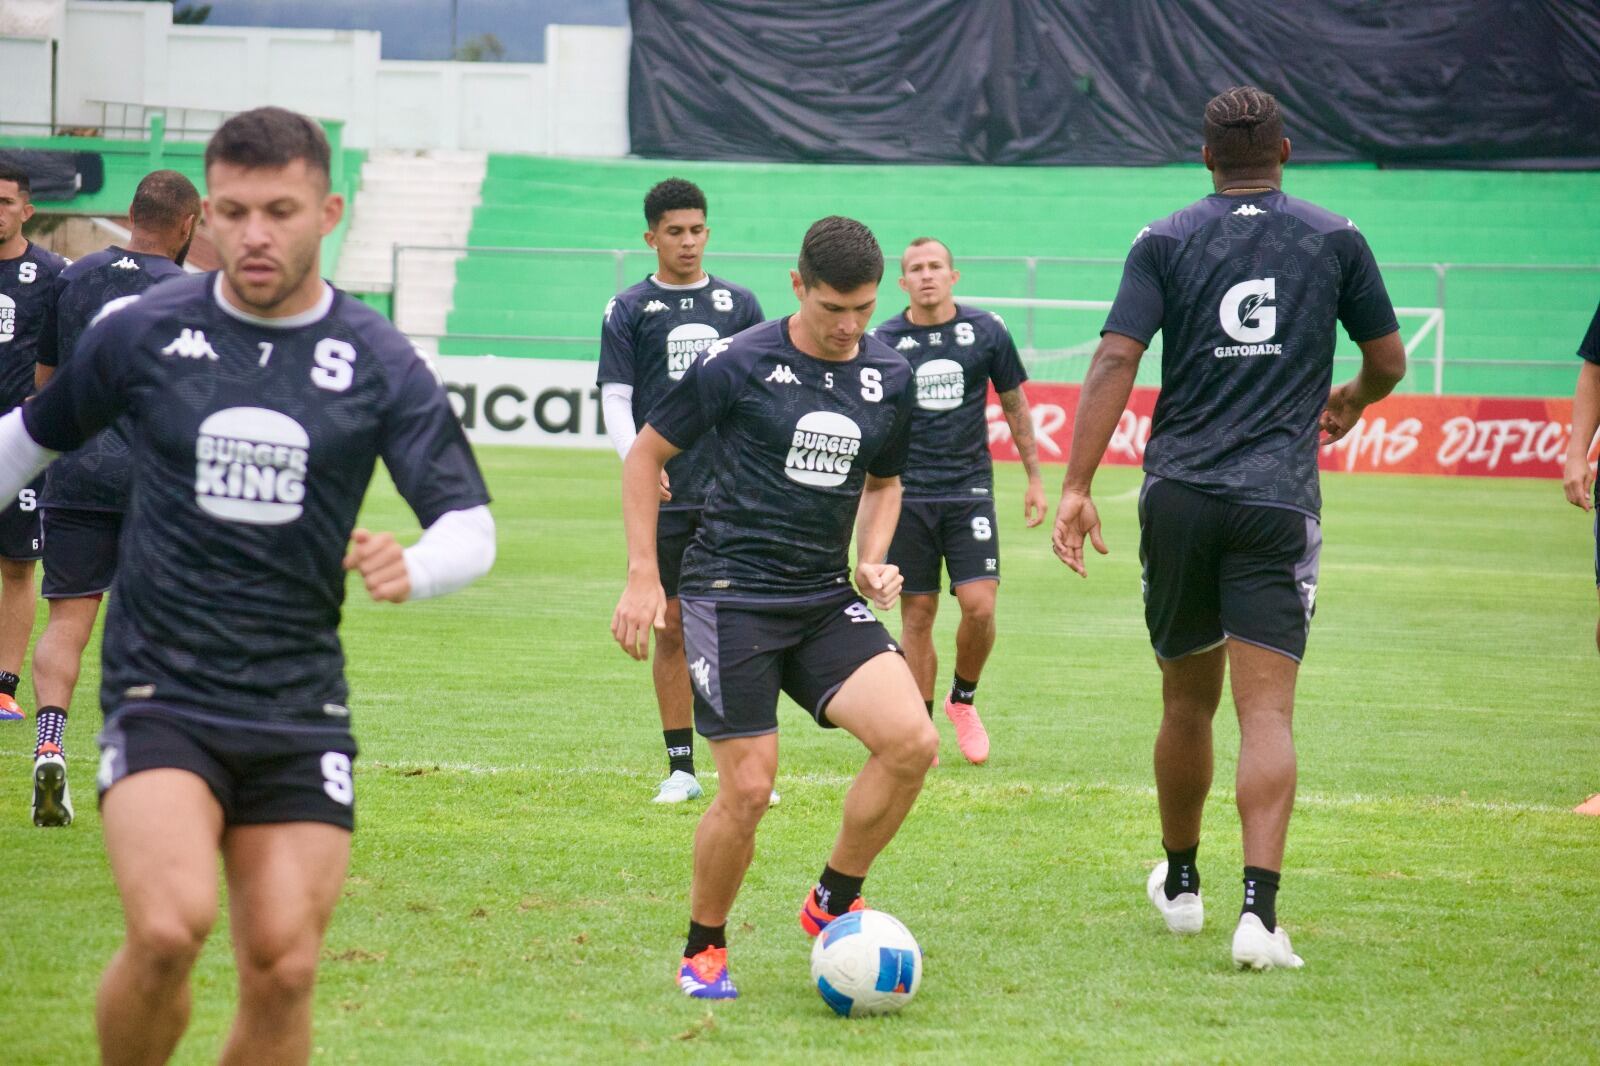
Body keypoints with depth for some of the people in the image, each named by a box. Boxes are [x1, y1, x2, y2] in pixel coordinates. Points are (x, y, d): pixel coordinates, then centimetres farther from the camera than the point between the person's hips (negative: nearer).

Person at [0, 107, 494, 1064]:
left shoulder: (381, 363, 1)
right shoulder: (144, 332, 1)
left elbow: (469, 523, -4)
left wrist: (412, 568, -26)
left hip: (300, 710, 2)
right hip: (160, 694, -2)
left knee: (283, 971, -3)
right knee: (170, 927, -23)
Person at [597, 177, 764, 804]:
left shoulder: (738, 304, 10)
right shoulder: (628, 310, 5)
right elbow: (615, 399, 1)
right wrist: (639, 461, -16)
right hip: (664, 494, 0)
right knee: (671, 629, 3)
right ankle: (681, 768, 10)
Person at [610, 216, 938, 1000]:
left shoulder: (890, 378, 6)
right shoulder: (739, 365, -8)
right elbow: (646, 453, 1)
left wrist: (872, 559, 5)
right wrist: (642, 575, -4)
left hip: (826, 598, 5)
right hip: (731, 595, -4)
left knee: (912, 741, -16)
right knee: (749, 788, -10)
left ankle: (833, 903, 5)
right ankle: (703, 950, 14)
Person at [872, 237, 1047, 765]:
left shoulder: (986, 332, 2)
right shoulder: (884, 342, 1)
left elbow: (1015, 406, 13)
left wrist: (1035, 478, 13)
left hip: (969, 488, 0)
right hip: (906, 493, 0)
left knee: (979, 605, -11)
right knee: (917, 614, 1)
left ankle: (963, 700, 15)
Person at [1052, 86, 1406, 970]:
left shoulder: (1165, 243, 4)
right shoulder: (1335, 240, 6)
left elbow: (1115, 361, -7)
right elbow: (1388, 361, 13)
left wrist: (1076, 486, -9)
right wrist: (1348, 402, 36)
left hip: (1178, 497, 1)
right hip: (1278, 500, -1)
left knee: (1188, 700, 17)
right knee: (1267, 713, -7)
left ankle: (1180, 885, 34)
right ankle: (1259, 912, -23)